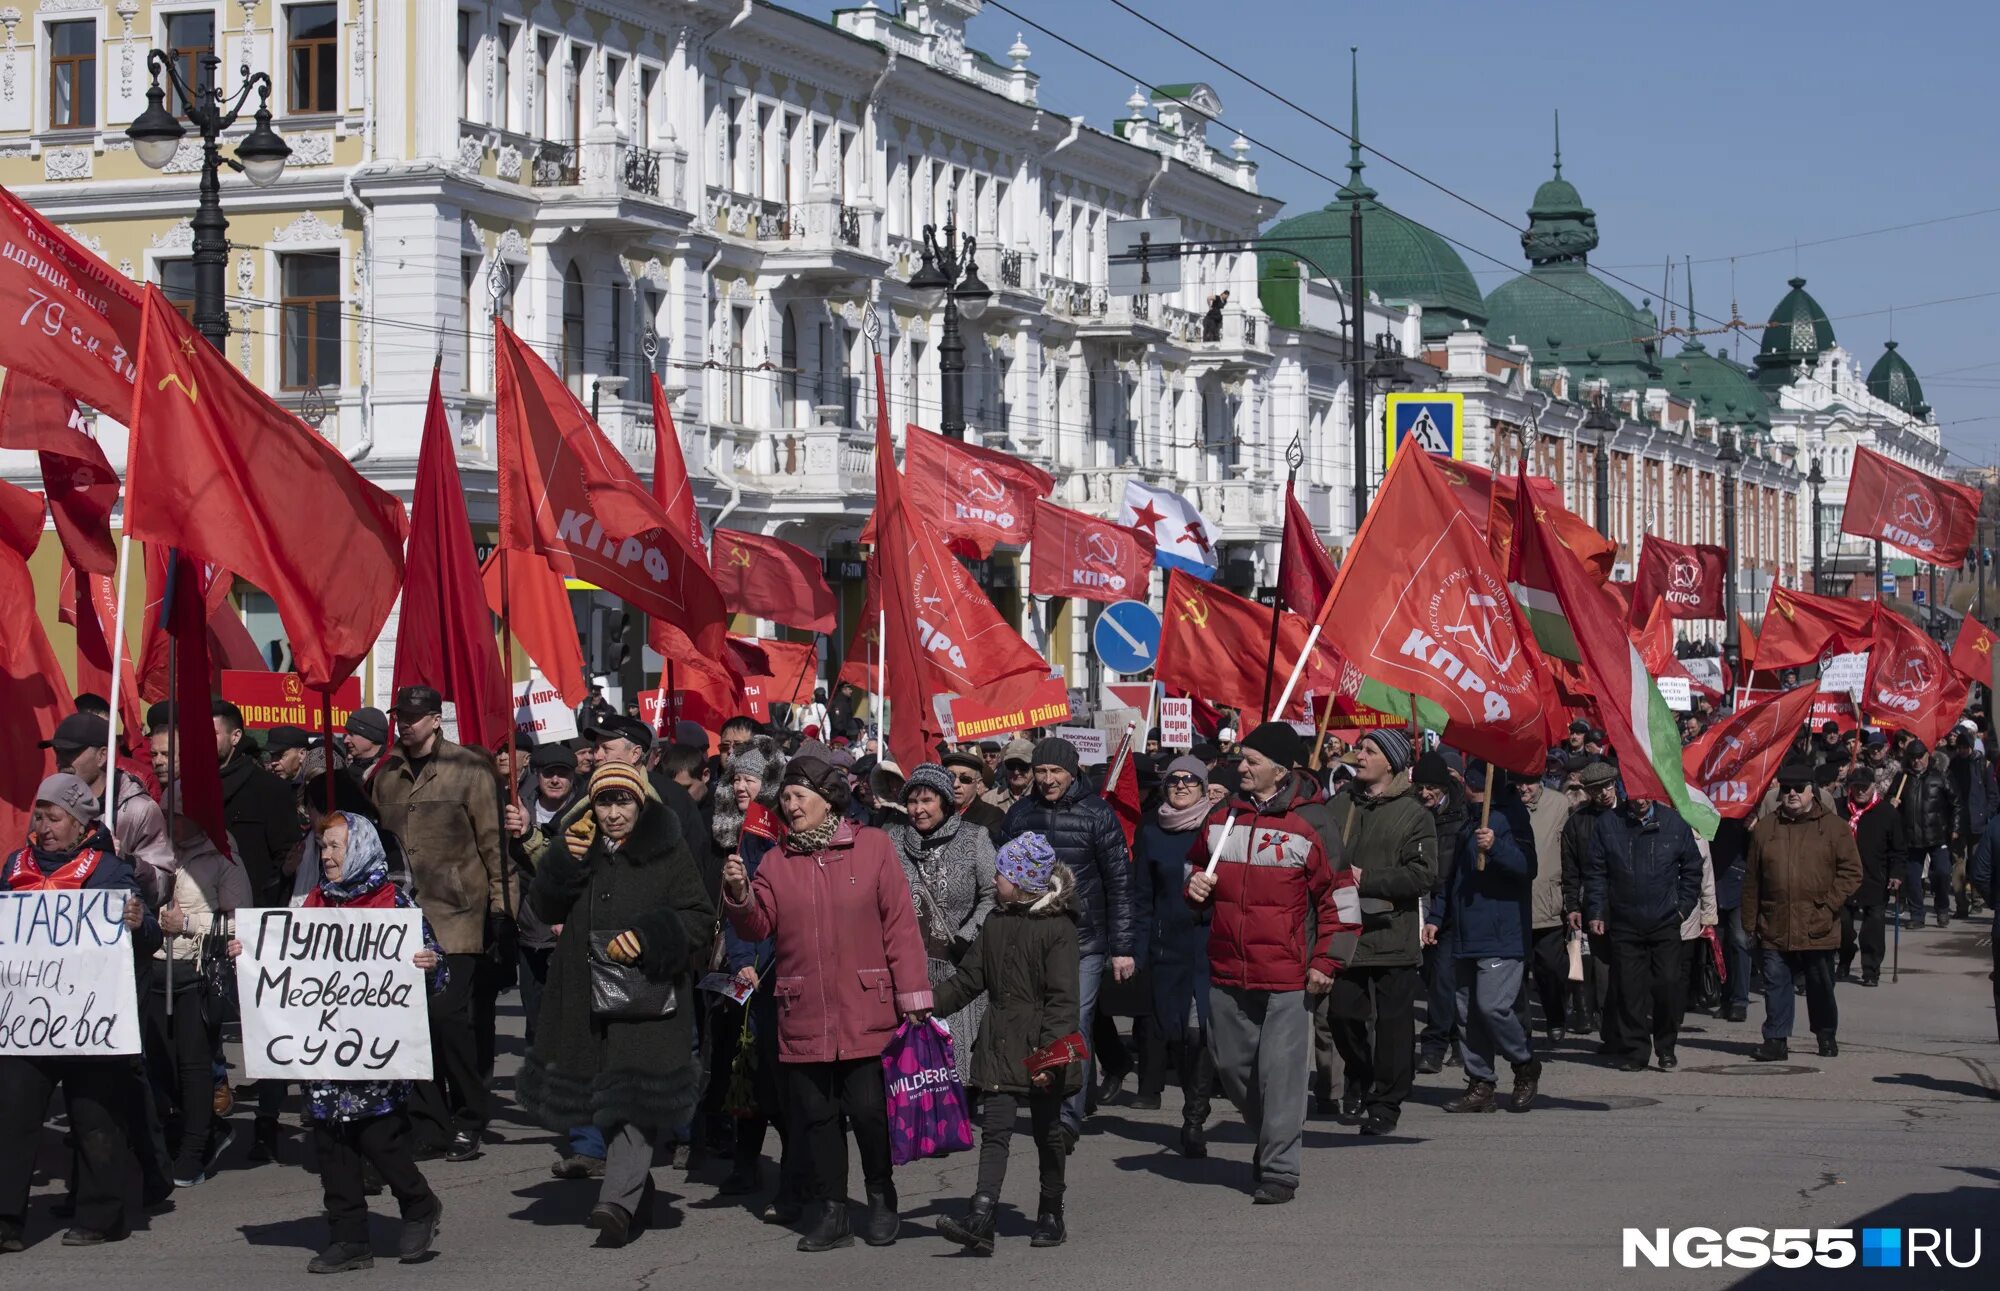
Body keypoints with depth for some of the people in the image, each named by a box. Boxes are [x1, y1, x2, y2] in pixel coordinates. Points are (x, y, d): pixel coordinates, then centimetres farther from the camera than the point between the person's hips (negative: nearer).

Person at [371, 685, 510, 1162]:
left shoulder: (468, 769, -2)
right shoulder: (387, 774, 13)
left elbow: (493, 838, -3)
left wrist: (501, 903, -6)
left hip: (455, 913, -5)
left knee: (447, 1013, -10)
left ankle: (469, 1122, 3)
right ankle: (429, 1125, 10)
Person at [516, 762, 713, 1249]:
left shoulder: (667, 854, 0)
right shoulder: (580, 850, 13)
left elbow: (699, 918, -4)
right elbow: (543, 909, 8)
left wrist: (648, 938, -18)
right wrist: (567, 861, -7)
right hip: (586, 996, 5)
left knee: (636, 1096, -13)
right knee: (601, 1096, 10)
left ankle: (617, 1203, -20)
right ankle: (637, 1191, 25)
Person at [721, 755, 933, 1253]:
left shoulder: (872, 847, 1)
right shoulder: (776, 861, 10)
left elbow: (900, 924, 0)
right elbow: (758, 927, 2)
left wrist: (912, 995, -3)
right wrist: (740, 895, -18)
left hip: (866, 1013, -3)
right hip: (803, 1017, 3)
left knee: (870, 1110, -2)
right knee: (814, 1115, 5)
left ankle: (881, 1201, 18)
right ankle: (830, 1214, 15)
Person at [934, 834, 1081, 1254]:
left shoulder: (1058, 928, -10)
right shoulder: (996, 924, 9)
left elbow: (1062, 998, -14)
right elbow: (967, 981, 14)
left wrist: (1049, 1052, -21)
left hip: (1041, 1047, -4)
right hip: (1000, 1045, 5)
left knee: (1047, 1129, 9)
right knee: (995, 1128, -5)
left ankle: (1051, 1215, 23)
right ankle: (980, 1220, -15)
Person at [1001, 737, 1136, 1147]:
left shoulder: (1097, 814, -1)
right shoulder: (1020, 814, 9)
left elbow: (1120, 883, -1)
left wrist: (1123, 947, -4)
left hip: (1084, 943, -3)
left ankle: (1068, 1116, -5)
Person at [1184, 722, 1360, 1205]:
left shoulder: (1311, 827, -7)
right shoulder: (1221, 821, 10)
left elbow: (1341, 900, -4)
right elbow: (1196, 869, 26)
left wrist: (1325, 963, -8)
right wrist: (1194, 887, 2)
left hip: (1287, 977, -6)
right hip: (1227, 973, 6)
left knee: (1281, 1070, -6)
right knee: (1232, 1066, 12)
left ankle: (1279, 1170, 2)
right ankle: (1270, 1139, 34)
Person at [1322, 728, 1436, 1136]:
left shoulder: (1413, 813, -3)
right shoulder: (1340, 806, 10)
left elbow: (1423, 874, -11)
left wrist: (1367, 881, -16)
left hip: (1393, 937, -4)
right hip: (1346, 931, 4)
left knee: (1393, 1022, 0)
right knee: (1342, 1015, 6)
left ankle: (1385, 1104, 11)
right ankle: (1359, 1082, 32)